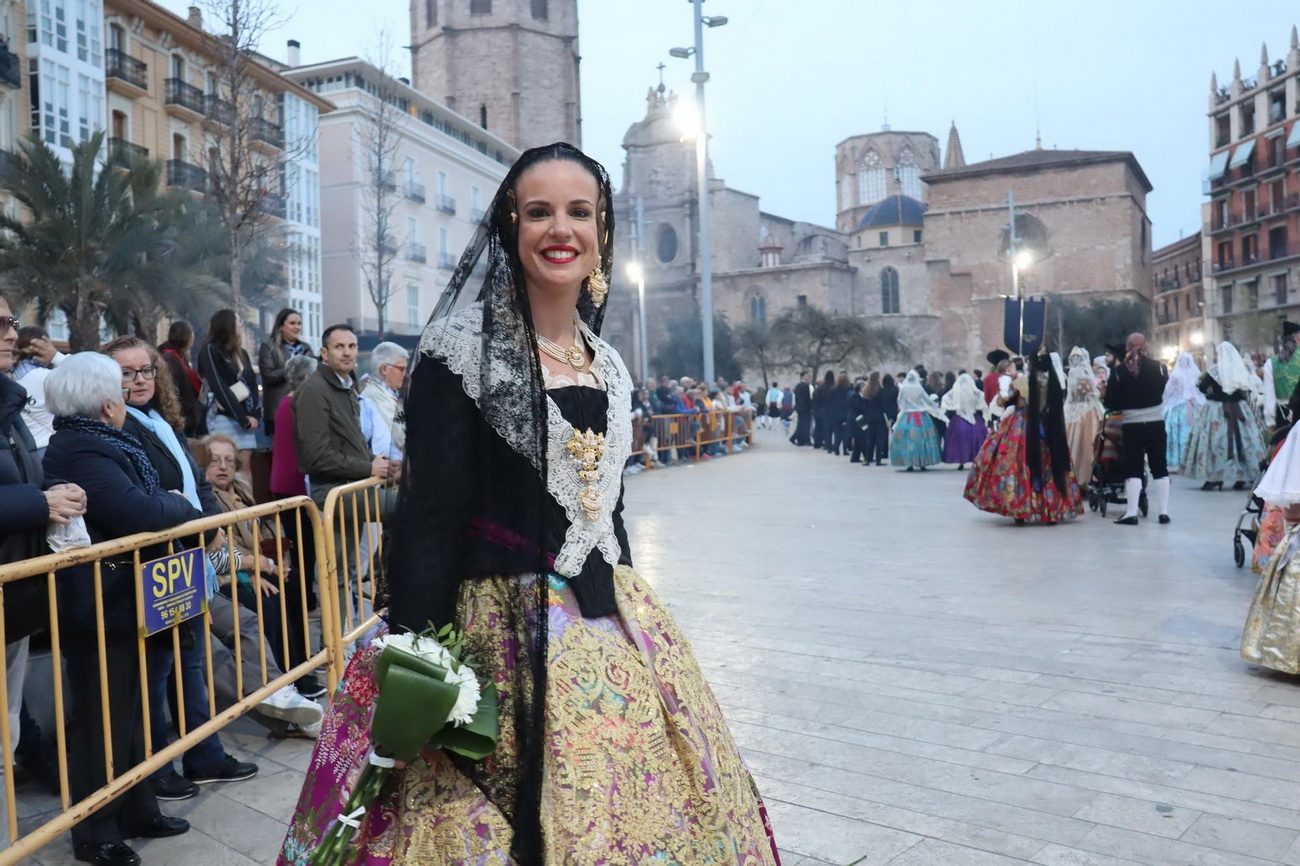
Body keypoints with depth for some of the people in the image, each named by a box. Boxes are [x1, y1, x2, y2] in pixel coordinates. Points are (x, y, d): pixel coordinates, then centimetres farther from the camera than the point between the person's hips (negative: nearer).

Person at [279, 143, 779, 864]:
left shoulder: (607, 365, 11)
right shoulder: (461, 348, -10)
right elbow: (429, 519, -13)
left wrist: (626, 610, 18)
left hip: (615, 624, 7)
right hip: (512, 630, -6)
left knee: (665, 805, 12)